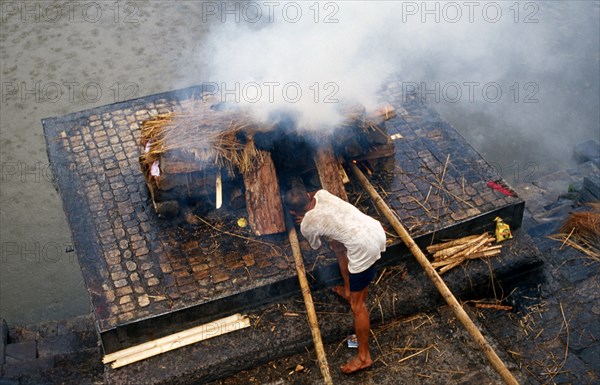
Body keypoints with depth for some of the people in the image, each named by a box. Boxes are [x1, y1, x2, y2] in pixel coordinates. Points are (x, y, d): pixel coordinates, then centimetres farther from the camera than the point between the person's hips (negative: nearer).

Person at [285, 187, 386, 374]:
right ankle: (348, 290, 50)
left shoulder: (307, 226, -3)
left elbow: (316, 246, 21)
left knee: (358, 304, 6)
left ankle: (364, 357, 17)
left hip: (365, 248, -8)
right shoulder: (322, 194, 10)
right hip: (375, 229, 8)